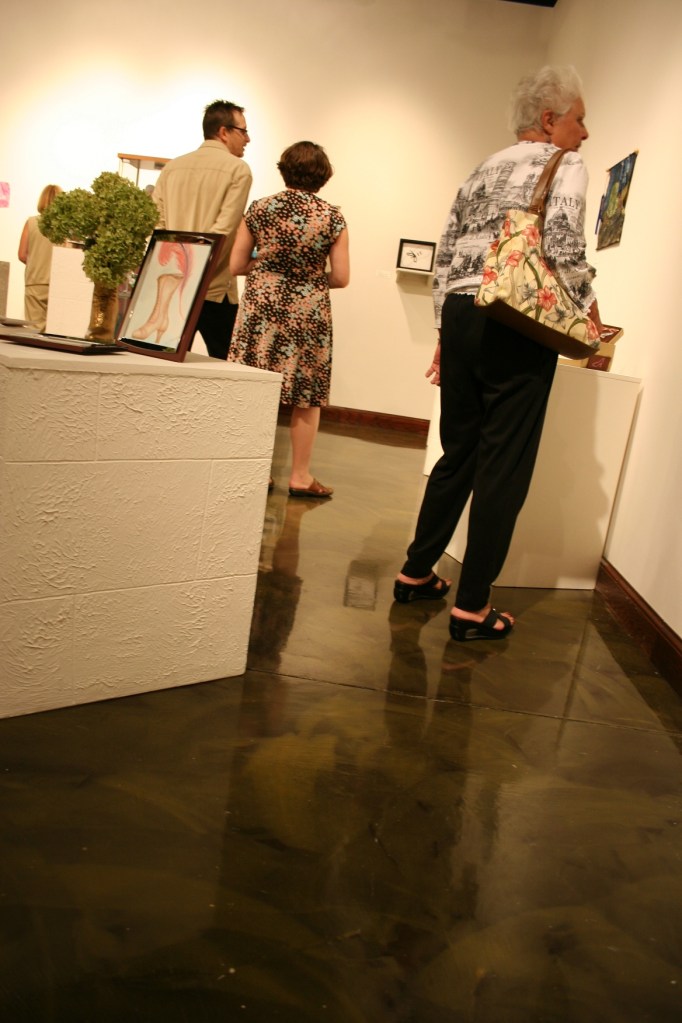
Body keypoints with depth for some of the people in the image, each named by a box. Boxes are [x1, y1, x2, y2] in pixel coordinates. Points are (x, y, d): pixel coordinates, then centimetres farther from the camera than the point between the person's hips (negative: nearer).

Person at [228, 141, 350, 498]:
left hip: (262, 310, 2)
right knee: (306, 397, 7)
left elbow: (236, 265, 3)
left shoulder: (259, 209, 1)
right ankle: (300, 476, 12)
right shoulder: (333, 218, -2)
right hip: (309, 315, -1)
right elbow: (341, 277, -3)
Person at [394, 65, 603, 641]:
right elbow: (563, 244, -16)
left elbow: (445, 257, 19)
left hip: (461, 314, 7)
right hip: (519, 325, -7)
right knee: (505, 467, -2)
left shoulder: (483, 171, 22)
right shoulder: (565, 166, 1)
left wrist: (445, 335, 21)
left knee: (458, 454, 16)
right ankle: (472, 608, 3)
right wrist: (590, 309, -3)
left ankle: (416, 574, 24)